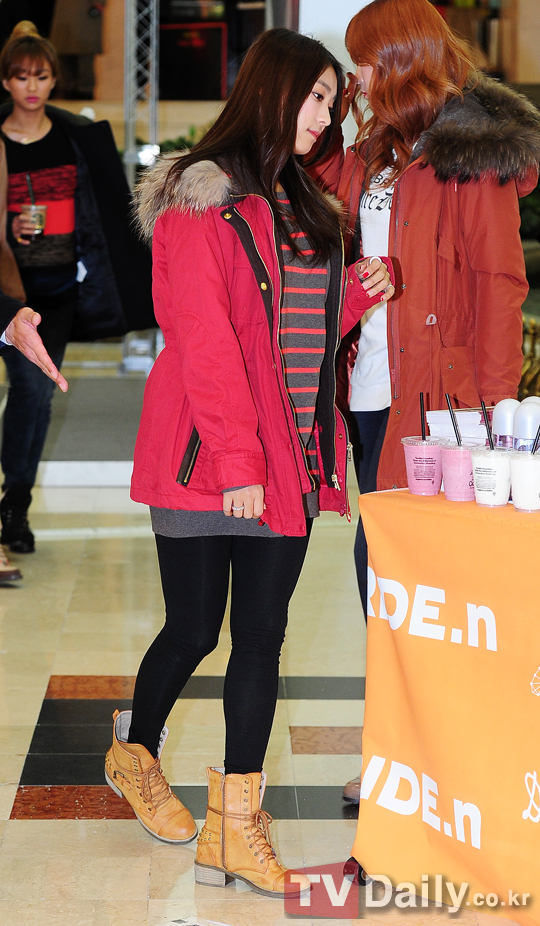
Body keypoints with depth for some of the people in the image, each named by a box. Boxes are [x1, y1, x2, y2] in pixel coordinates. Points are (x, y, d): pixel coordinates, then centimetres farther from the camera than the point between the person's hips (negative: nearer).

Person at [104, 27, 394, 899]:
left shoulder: (302, 206, 16)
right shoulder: (202, 199, -9)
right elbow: (203, 337, -15)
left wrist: (355, 294, 2)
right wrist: (236, 459, -19)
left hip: (288, 458, 7)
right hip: (205, 460, -6)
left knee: (261, 636, 3)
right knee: (195, 629, 5)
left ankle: (234, 826, 7)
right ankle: (134, 751, 34)